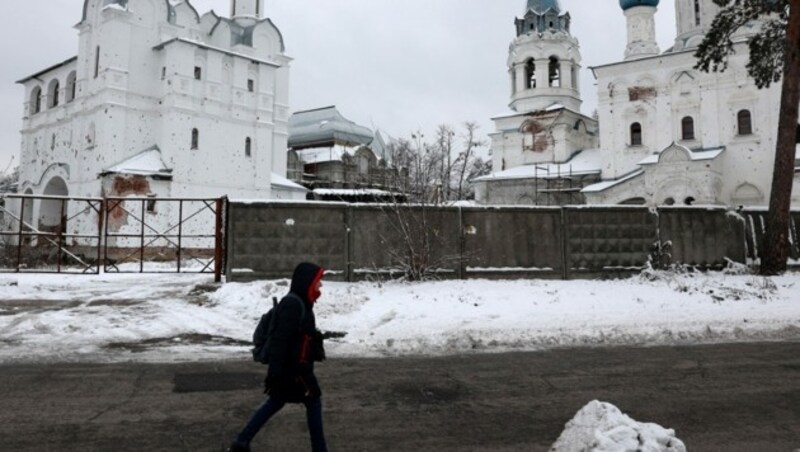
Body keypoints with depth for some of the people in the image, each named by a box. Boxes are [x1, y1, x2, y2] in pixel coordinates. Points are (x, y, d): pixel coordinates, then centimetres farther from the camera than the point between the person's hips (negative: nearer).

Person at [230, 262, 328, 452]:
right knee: (314, 402, 4)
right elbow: (281, 339, -25)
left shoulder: (298, 303, 11)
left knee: (275, 403, 17)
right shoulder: (293, 304, -21)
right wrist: (275, 372, -25)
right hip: (294, 368, -10)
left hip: (293, 366, 10)